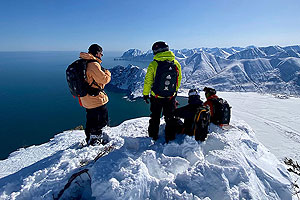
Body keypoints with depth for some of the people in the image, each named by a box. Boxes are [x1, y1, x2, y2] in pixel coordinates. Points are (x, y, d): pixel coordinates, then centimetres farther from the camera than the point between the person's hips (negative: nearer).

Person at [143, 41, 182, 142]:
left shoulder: (153, 64, -15)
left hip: (156, 97, -2)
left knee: (155, 118, 16)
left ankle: (153, 137, 29)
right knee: (170, 118, 17)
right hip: (171, 97, 2)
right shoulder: (176, 64, -5)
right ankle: (170, 139, 27)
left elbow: (148, 81, -9)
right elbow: (179, 80, 6)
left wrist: (145, 94, 5)